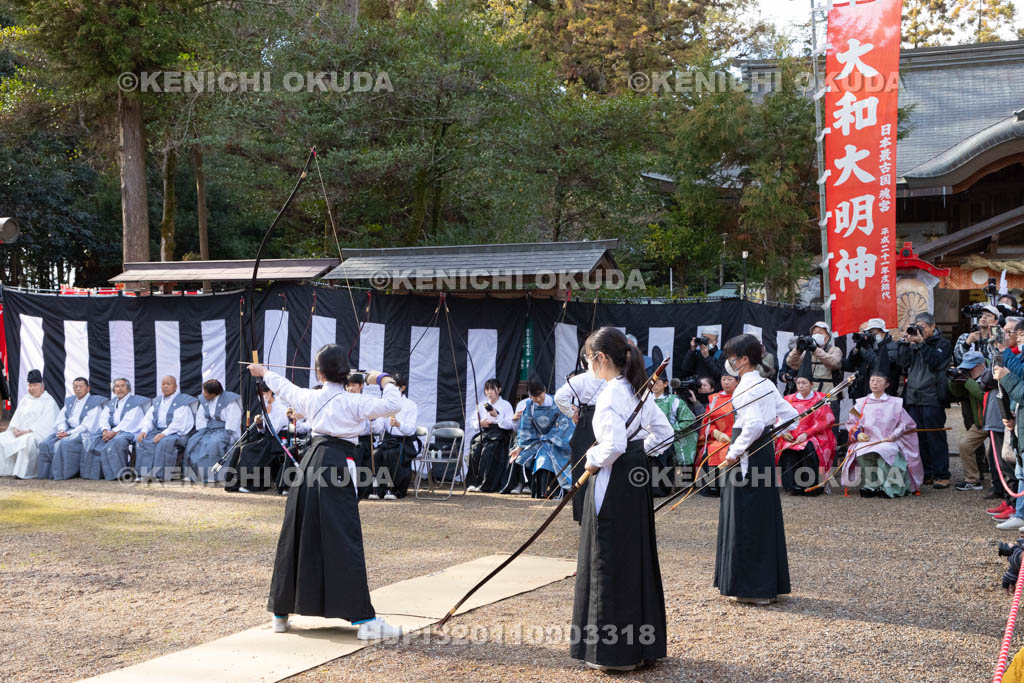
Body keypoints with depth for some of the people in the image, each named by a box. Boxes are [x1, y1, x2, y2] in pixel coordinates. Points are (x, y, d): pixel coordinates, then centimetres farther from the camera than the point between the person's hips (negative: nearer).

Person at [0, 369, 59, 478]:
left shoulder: (49, 401, 0)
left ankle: (23, 472, -36)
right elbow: (17, 415, 16)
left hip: (36, 434, -7)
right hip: (19, 432, 7)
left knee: (27, 441, -38)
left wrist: (27, 431, -19)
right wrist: (15, 429, -5)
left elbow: (45, 423, -11)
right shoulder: (25, 399, 23)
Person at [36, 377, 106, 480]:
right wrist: (62, 431, -7)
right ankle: (47, 473, -15)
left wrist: (68, 433, -18)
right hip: (67, 432, 7)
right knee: (45, 444, -17)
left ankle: (61, 474, -26)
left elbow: (87, 426, -12)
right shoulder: (69, 401, 19)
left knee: (64, 443, -35)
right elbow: (61, 420, 16)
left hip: (83, 433, -7)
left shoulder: (94, 403, -4)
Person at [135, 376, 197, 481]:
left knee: (164, 442, -36)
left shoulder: (182, 401, -3)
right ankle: (142, 475, -23)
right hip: (157, 431, 6)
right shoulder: (157, 401, 21)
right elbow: (149, 418, 14)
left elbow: (178, 422, -14)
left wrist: (164, 433, -24)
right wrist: (144, 430, -5)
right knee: (143, 441, -21)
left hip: (176, 433, -6)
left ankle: (160, 476, -35)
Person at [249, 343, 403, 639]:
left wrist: (263, 372, 51)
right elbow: (392, 405, -16)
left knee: (296, 537, 13)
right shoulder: (353, 402, -5)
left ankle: (281, 612, 23)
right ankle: (364, 619, -11)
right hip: (338, 464, -6)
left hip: (310, 462, 6)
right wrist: (383, 379, 3)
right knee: (344, 540, -9)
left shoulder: (311, 397, 10)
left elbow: (284, 387, 30)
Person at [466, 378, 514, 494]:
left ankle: (486, 485, -27)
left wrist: (497, 416, -17)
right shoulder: (482, 405, 20)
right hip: (484, 433, 4)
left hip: (500, 434, -4)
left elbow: (510, 424, -5)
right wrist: (480, 423, -5)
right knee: (474, 450, -26)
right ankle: (473, 483, -20)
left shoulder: (506, 405, 6)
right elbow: (472, 422, 16)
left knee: (488, 451, -32)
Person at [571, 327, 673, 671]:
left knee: (609, 562, 0)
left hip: (612, 484, -9)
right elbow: (663, 433, 14)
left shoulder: (610, 394, -17)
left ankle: (615, 650, 7)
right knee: (637, 558, 15)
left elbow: (614, 444, -28)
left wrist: (594, 460, -10)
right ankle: (643, 642, 24)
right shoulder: (637, 390, 9)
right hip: (636, 480, 9)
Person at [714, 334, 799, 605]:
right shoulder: (767, 385, 12)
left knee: (746, 519, -2)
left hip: (748, 457, -9)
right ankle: (771, 584, 21)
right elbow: (791, 415, 16)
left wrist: (734, 452, -18)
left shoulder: (746, 387, -15)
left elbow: (754, 425, -26)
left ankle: (753, 588, 3)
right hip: (765, 452, 9)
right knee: (765, 516, 14)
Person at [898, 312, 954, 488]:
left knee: (935, 437, -5)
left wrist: (921, 343, -12)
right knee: (918, 437, 6)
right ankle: (925, 474, 12)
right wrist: (906, 342, 1)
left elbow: (935, 362, -13)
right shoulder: (913, 344, 18)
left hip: (932, 398, -6)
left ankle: (941, 475, -1)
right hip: (913, 397, 6)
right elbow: (904, 363, 7)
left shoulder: (942, 344, 3)